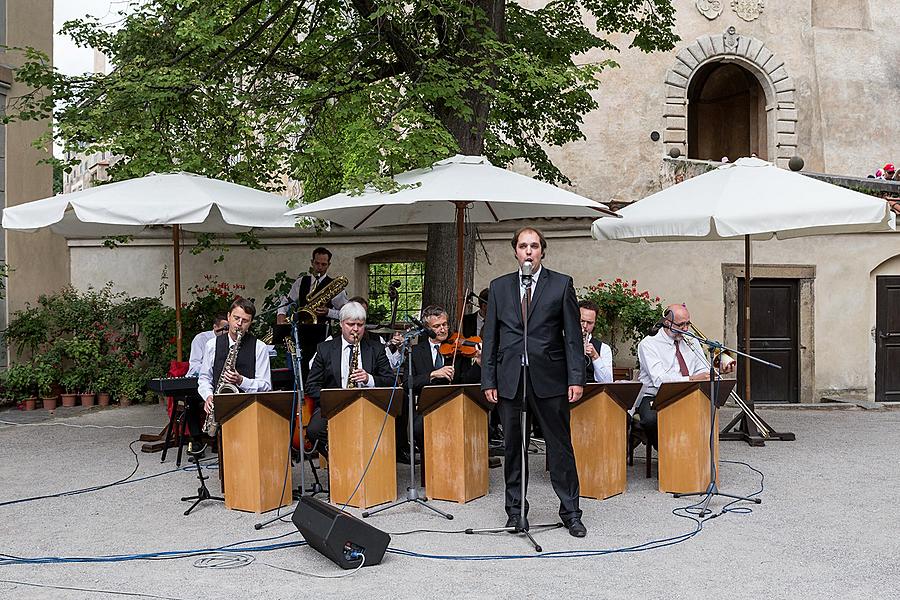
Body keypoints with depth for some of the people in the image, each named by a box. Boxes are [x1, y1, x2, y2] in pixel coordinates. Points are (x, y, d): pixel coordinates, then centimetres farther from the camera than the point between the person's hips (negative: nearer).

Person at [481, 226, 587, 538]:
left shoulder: (561, 284, 5)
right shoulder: (499, 287, 11)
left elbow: (573, 335, 2)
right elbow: (490, 337, 10)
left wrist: (576, 378, -6)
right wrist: (488, 380, 3)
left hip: (549, 378, -2)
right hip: (510, 378, 2)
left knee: (560, 445, 2)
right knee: (512, 446, 8)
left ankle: (570, 512, 12)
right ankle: (516, 511, 19)